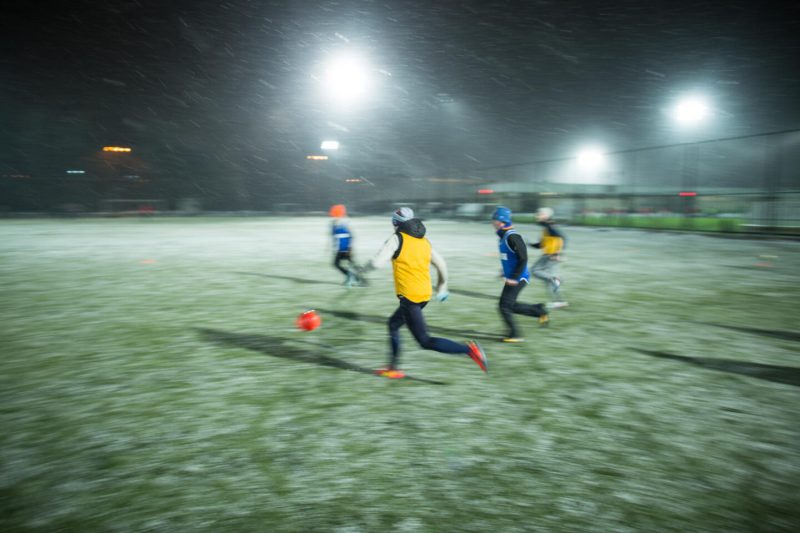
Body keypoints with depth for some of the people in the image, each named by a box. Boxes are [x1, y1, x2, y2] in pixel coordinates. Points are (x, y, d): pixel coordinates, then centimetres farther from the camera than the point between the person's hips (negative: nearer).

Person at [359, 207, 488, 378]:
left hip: (409, 296, -8)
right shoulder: (424, 241, 11)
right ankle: (393, 367, 30)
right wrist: (442, 286, 31)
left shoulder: (397, 239, -8)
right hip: (425, 294, 8)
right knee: (393, 323, 25)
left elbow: (377, 262, -16)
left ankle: (468, 349, -18)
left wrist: (364, 268, 6)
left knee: (425, 341, -4)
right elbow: (442, 265, 16)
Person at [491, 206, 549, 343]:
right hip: (512, 277, 10)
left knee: (504, 306, -5)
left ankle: (515, 335, 7)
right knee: (510, 306, 14)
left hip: (518, 278, -10)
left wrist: (514, 278, -23)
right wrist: (505, 273, 22)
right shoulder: (504, 236, 10)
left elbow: (523, 259, -22)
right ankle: (539, 310, 23)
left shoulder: (513, 237, -20)